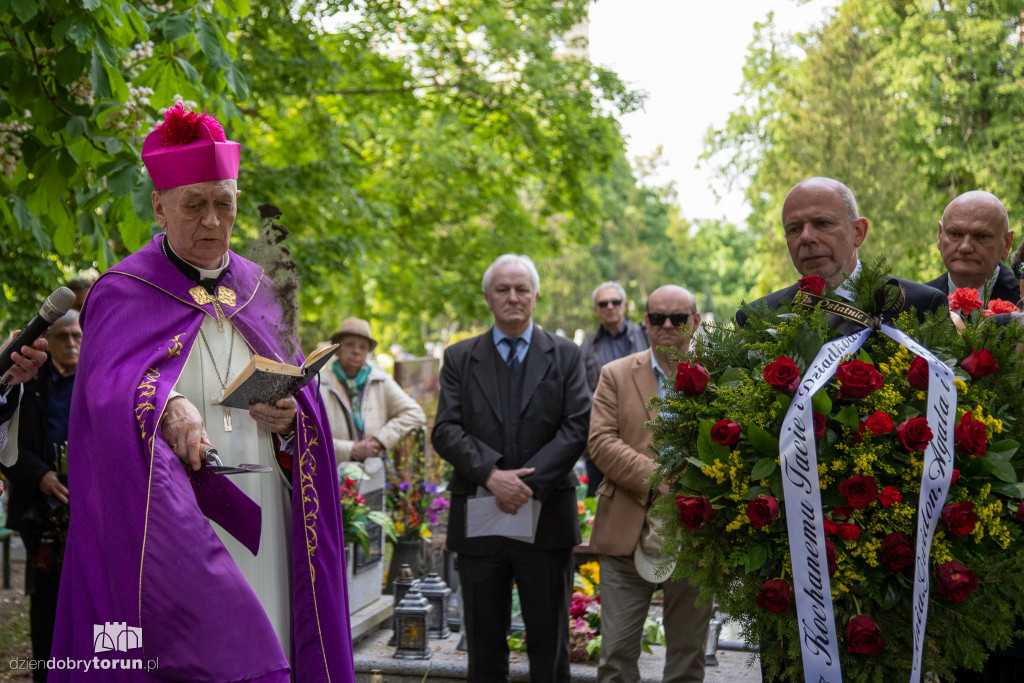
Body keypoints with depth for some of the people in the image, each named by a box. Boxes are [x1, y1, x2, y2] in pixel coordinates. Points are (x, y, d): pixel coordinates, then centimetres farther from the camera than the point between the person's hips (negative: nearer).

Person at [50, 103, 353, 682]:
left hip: (258, 526, 4)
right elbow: (110, 394, -15)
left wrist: (290, 420, -9)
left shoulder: (256, 291, 15)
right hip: (168, 525, -3)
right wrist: (167, 408, -35)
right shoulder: (124, 294, 2)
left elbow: (306, 407, 14)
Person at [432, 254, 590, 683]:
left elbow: (577, 428, -4)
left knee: (549, 644, 7)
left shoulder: (564, 355, 6)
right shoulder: (460, 358, 8)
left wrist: (528, 481, -15)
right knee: (484, 645, 10)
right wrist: (492, 474, -17)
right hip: (478, 519, 1)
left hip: (545, 519, -1)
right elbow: (445, 431, -2)